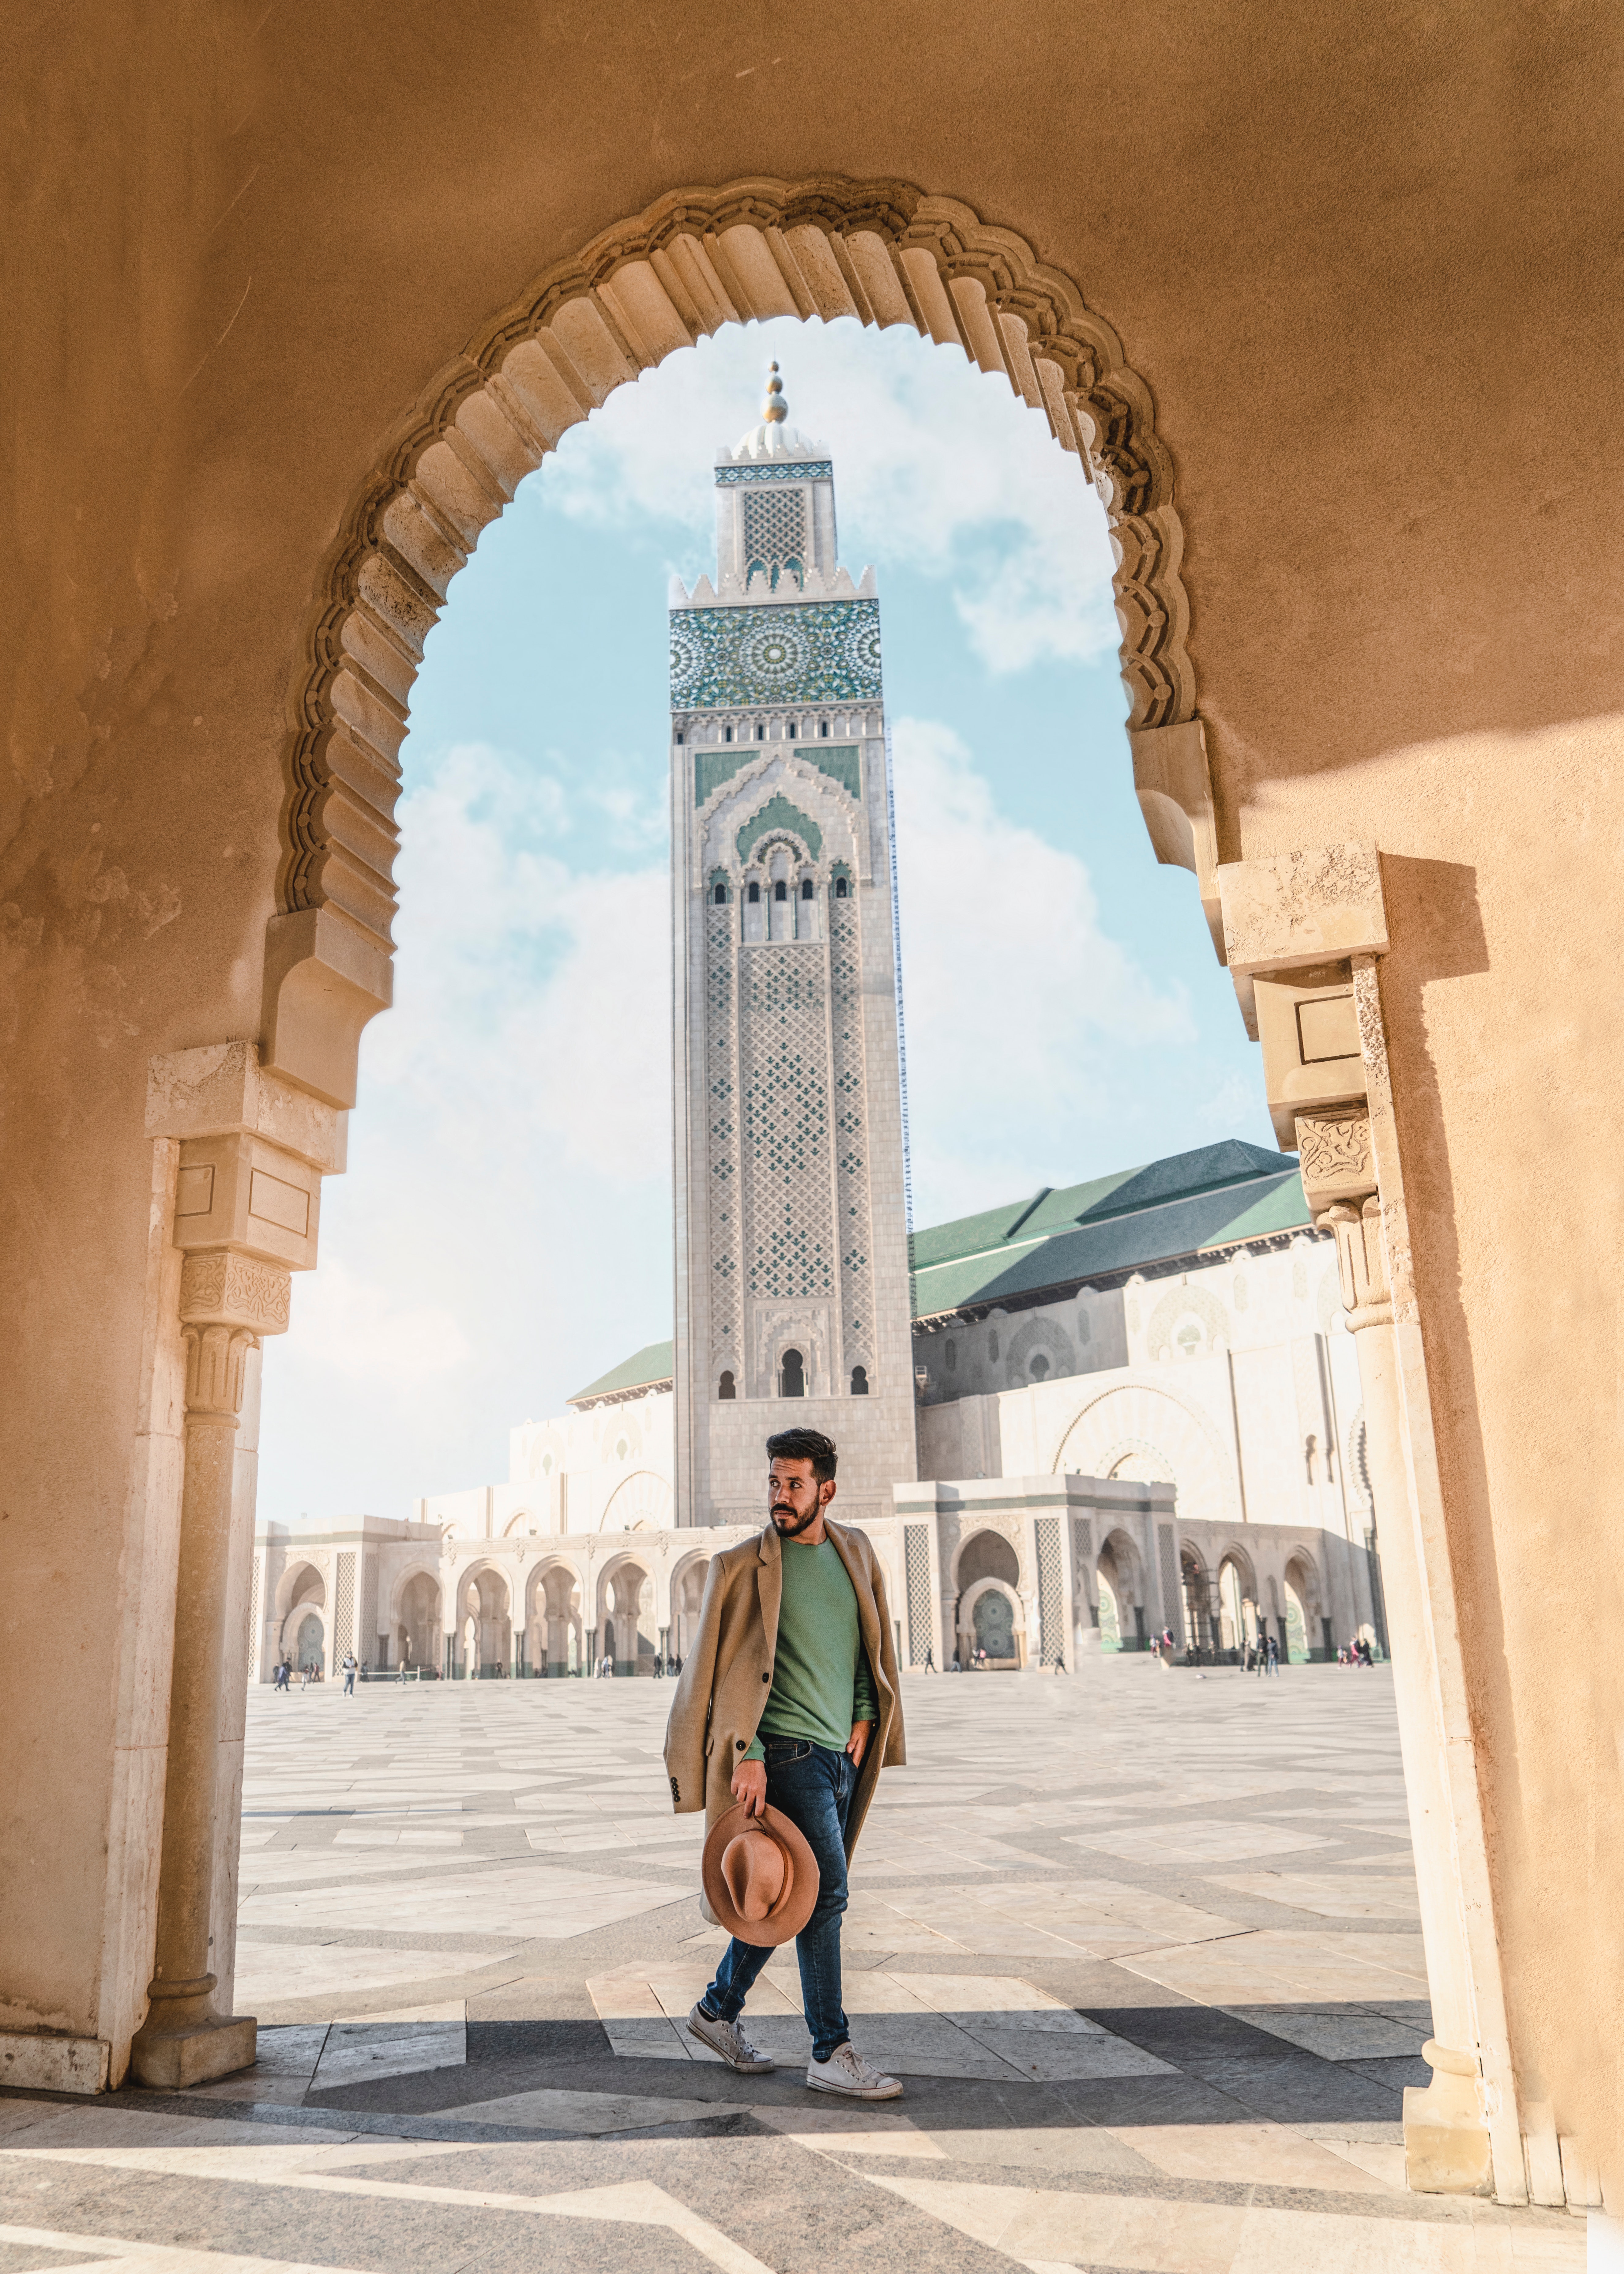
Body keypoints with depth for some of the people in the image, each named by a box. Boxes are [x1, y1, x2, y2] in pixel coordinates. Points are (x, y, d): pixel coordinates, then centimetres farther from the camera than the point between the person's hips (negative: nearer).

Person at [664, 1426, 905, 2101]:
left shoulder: (856, 1553, 9)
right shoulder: (742, 1566, -7)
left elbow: (876, 1642, 19)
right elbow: (725, 1667, -8)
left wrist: (864, 1717, 9)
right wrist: (745, 1754, -14)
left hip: (844, 1753, 6)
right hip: (786, 1751, -6)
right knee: (825, 1890, -10)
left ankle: (718, 2009, 31)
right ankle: (832, 2055, 1)